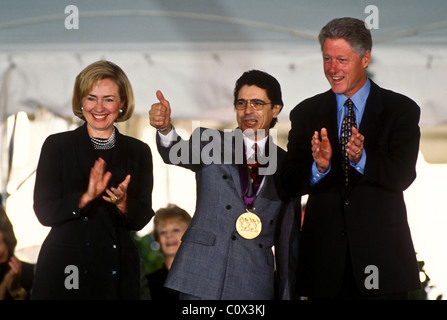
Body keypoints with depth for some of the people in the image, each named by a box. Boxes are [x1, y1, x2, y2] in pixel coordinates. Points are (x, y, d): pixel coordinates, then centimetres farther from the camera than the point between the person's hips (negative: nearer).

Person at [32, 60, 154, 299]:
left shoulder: (138, 152, 7)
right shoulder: (57, 145, 1)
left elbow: (141, 220, 5)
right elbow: (44, 212, -6)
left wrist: (123, 204, -16)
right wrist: (85, 197, -20)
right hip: (66, 270, -2)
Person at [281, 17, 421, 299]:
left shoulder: (401, 109, 1)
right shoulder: (306, 114, 8)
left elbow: (403, 176, -10)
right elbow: (291, 183, 0)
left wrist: (362, 158, -27)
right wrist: (319, 167, -21)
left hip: (381, 253, -2)